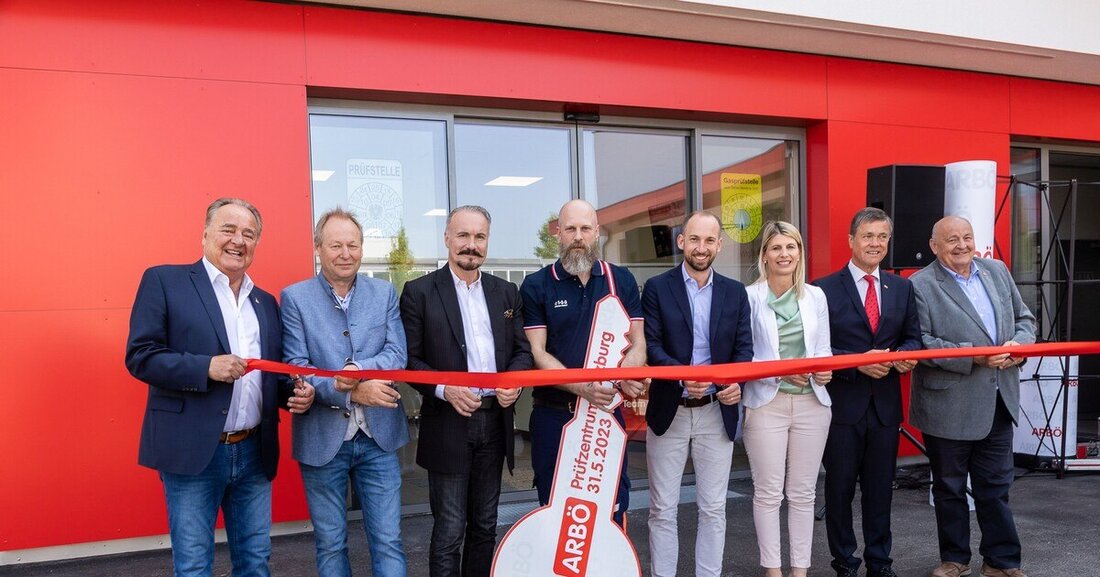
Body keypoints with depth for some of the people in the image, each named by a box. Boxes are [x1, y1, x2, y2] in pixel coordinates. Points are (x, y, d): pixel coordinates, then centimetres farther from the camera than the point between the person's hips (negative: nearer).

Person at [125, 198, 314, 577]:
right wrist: (206, 367, -22)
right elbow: (140, 356, -8)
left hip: (254, 453, 5)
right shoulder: (165, 281, -1)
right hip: (193, 452, -5)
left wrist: (296, 393, -4)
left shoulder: (266, 302, 14)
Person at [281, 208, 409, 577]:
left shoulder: (385, 293, 4)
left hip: (379, 437, 1)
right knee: (330, 544, 13)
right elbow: (294, 367, -10)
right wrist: (352, 392, -21)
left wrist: (357, 370, -23)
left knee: (388, 542, 6)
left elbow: (397, 355, -4)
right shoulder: (295, 297, -3)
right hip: (322, 439, -1)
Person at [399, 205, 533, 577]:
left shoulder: (507, 292, 10)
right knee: (449, 531, 2)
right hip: (448, 425, -4)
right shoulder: (419, 292, -3)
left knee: (485, 526, 16)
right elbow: (409, 358, -5)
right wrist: (444, 389, -20)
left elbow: (523, 349, 11)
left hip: (495, 421, 4)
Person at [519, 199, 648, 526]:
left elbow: (637, 341, 5)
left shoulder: (621, 281, 7)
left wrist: (626, 373, -18)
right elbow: (537, 353, -5)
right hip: (553, 414, -1)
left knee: (614, 506, 7)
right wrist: (581, 386, -22)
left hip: (607, 411, 1)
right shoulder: (536, 286, 1)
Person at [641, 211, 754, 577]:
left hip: (717, 412, 2)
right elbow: (651, 345, -8)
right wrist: (682, 374, -26)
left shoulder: (735, 292, 7)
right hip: (668, 411, -2)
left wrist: (736, 381, -17)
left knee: (713, 508, 10)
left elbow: (744, 347, 4)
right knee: (662, 509, 6)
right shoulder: (657, 288, -2)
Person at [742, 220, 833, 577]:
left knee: (803, 493, 10)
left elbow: (823, 349, 12)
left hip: (811, 402, 4)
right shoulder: (750, 297, -5)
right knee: (768, 492, 3)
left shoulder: (816, 296, 8)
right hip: (766, 403, -3)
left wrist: (825, 369, -9)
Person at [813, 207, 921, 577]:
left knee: (880, 488, 14)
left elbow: (913, 336, 10)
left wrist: (906, 354, -12)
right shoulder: (825, 289, -5)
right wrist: (859, 362, -19)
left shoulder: (901, 288, 9)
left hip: (885, 404, 4)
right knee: (839, 488, 8)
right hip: (842, 403, -3)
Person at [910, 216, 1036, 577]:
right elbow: (920, 342, -16)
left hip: (998, 402, 5)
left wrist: (1019, 344, -7)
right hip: (948, 407, -4)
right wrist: (973, 356, -22)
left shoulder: (998, 271, 9)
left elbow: (1024, 318, 14)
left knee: (996, 486, 13)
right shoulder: (920, 285, -10)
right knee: (949, 488, 11)